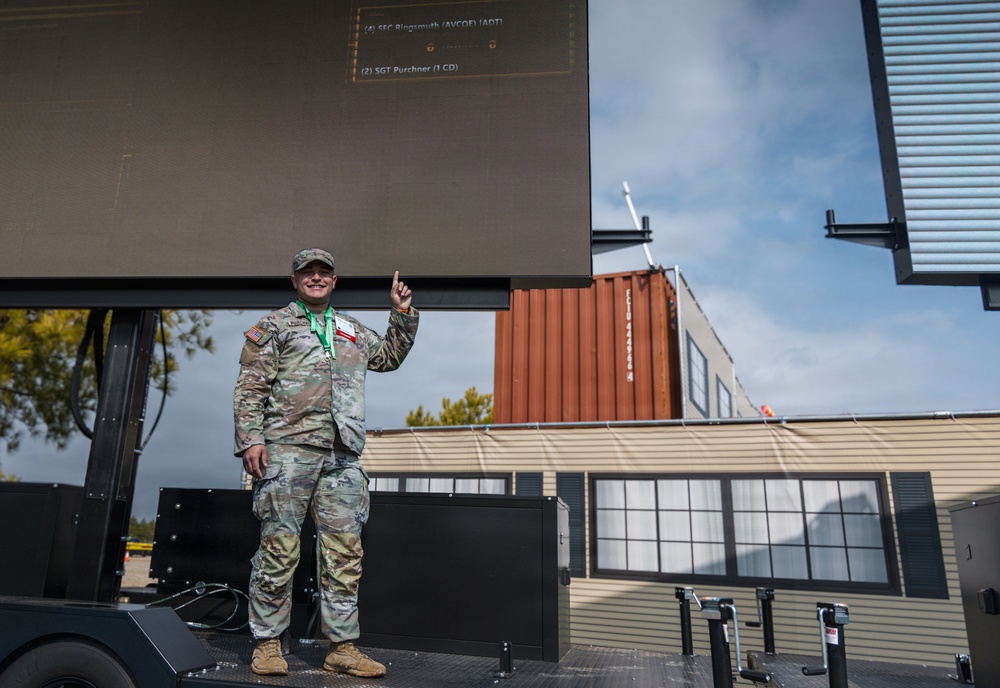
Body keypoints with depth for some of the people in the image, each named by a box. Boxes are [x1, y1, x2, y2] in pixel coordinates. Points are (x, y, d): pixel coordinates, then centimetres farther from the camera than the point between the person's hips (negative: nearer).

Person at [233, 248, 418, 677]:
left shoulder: (352, 331, 24)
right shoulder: (274, 326, 10)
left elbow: (390, 356, 35)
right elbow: (250, 388, 3)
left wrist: (402, 313, 26)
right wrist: (250, 440, -9)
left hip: (343, 457, 4)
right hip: (288, 449, -4)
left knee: (344, 553, 3)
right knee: (279, 548, -2)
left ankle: (343, 646, 11)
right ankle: (267, 645, 12)